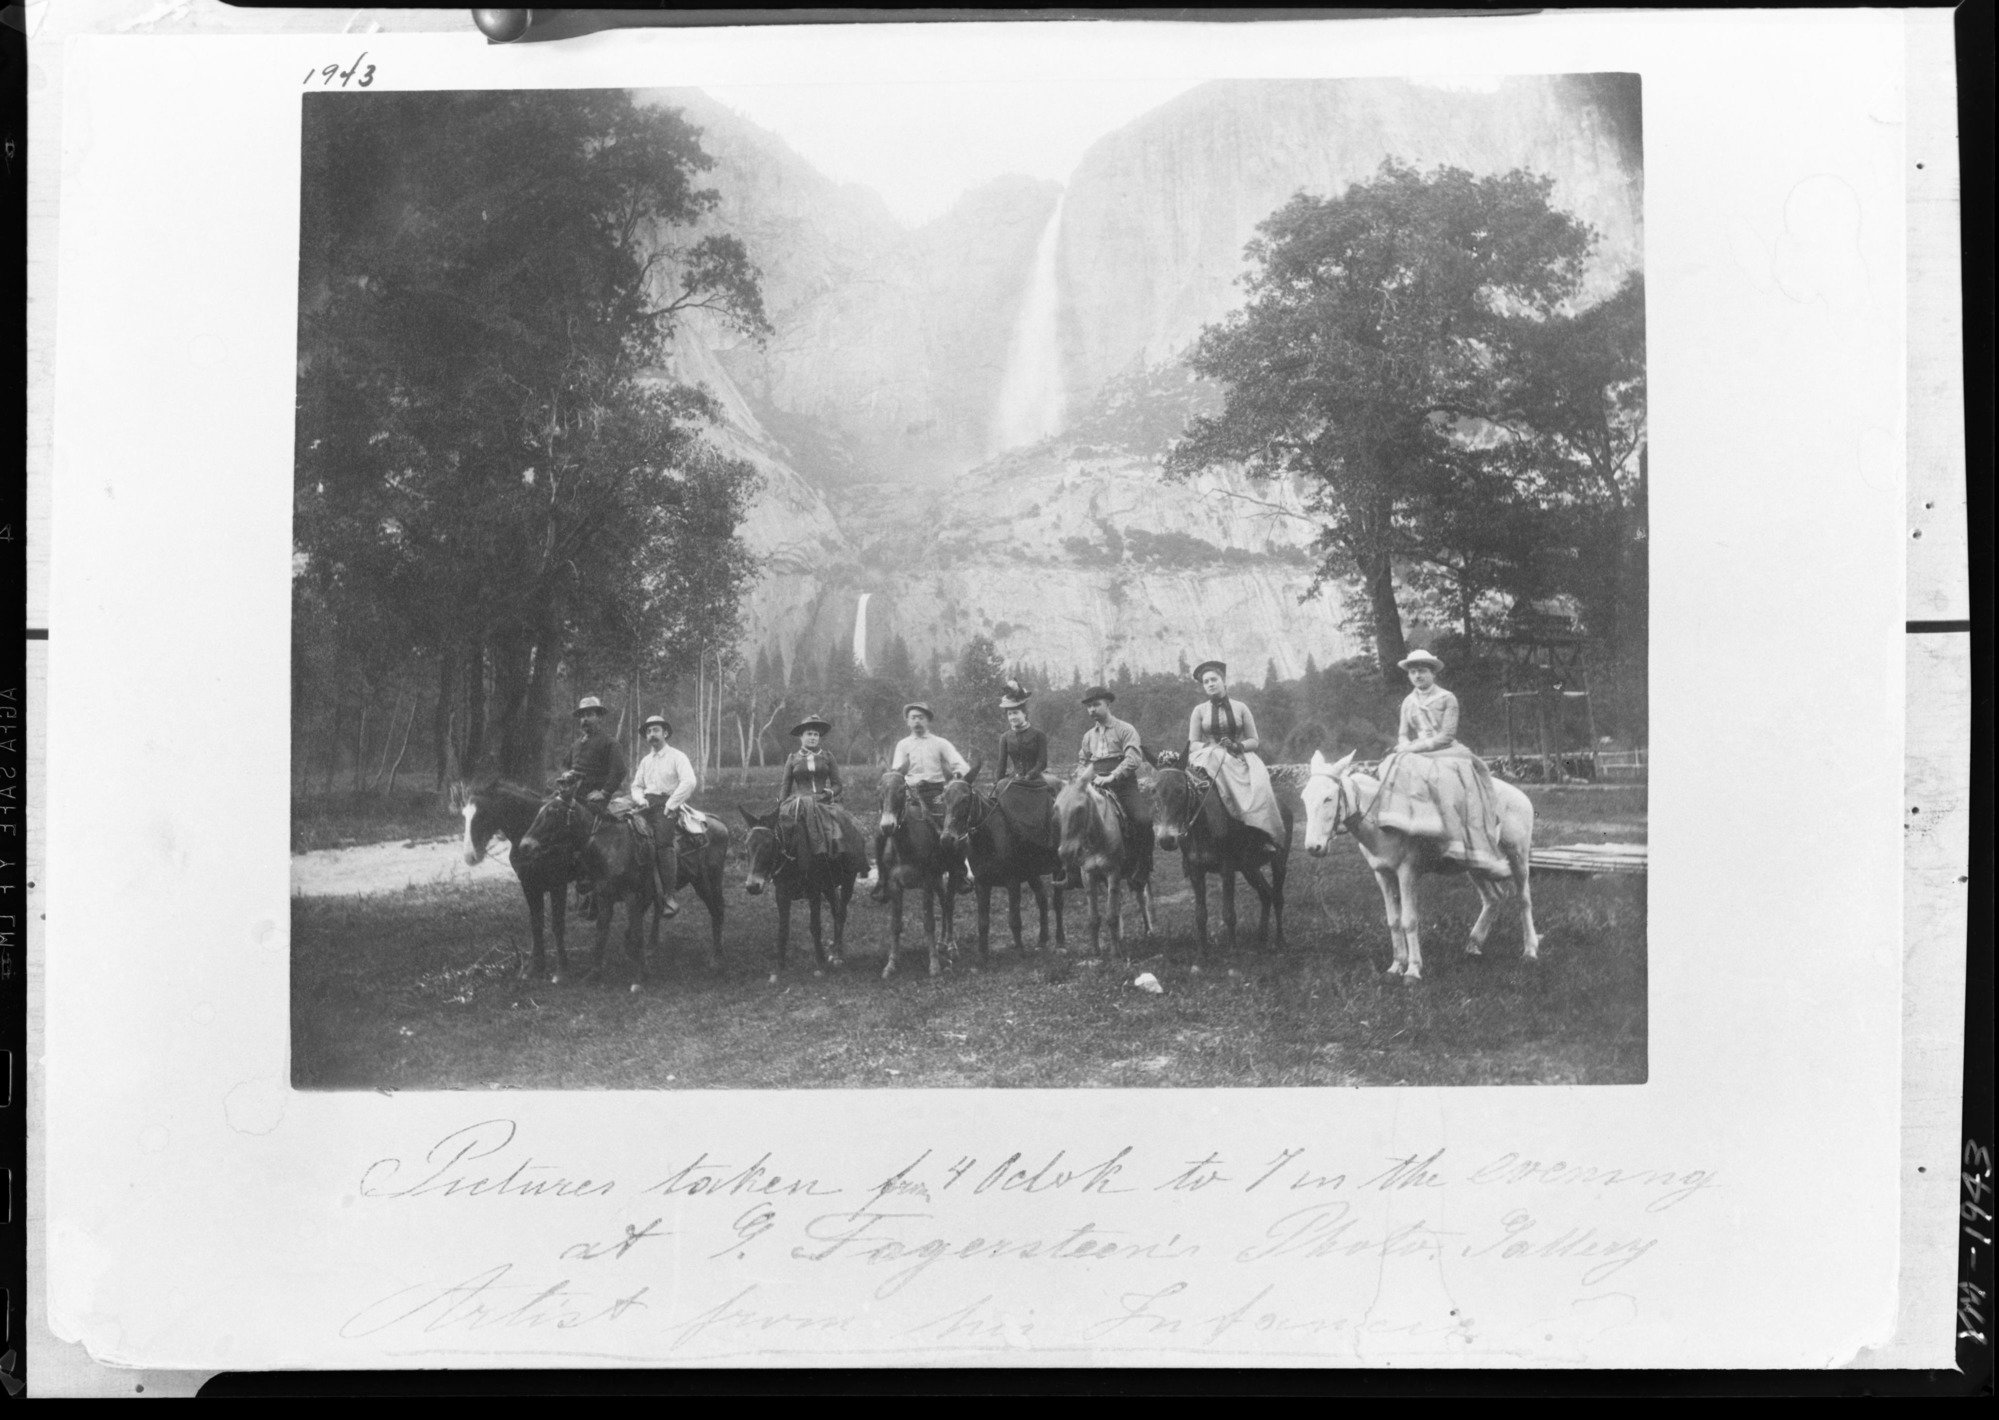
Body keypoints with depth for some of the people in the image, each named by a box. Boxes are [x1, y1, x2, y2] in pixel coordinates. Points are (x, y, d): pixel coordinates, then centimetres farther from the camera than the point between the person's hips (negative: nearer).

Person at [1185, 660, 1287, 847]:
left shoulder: (1240, 708, 12)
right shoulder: (1199, 710, 11)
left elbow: (1254, 740, 10)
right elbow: (1192, 744, 7)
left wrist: (1239, 746, -11)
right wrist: (1212, 747, -13)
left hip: (1240, 758, 1)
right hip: (1209, 757, -1)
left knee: (1258, 787, -30)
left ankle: (1264, 832, -30)